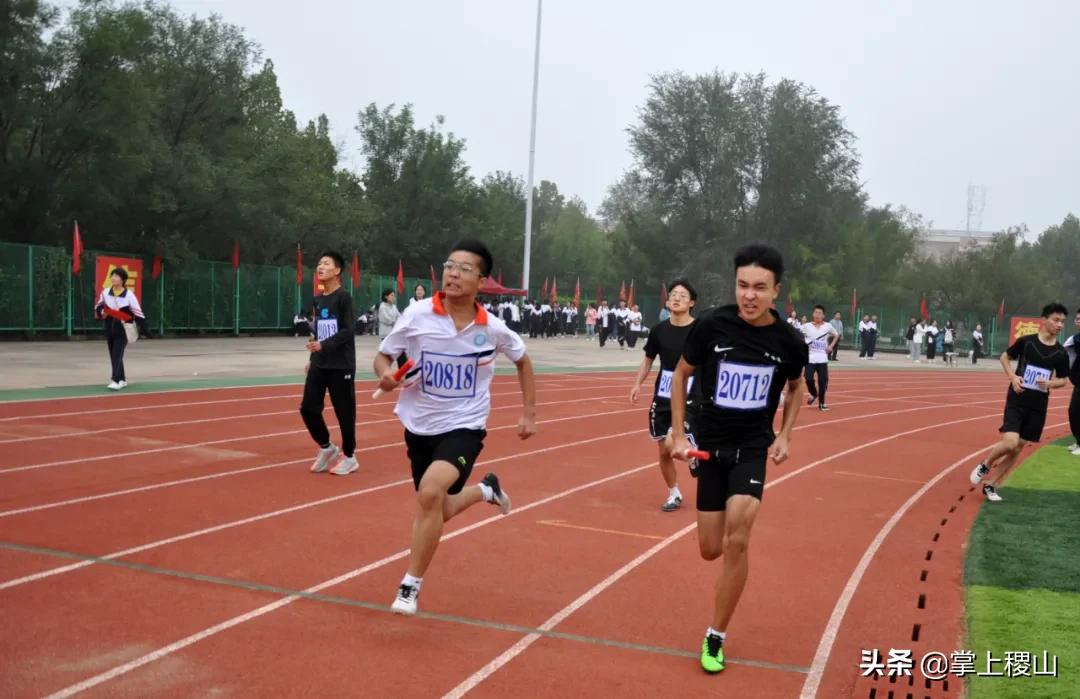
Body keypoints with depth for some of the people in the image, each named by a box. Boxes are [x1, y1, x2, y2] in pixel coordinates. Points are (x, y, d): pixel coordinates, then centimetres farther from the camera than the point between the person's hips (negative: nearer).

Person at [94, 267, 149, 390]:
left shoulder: (129, 295, -11)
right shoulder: (105, 292, 2)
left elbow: (138, 313, -10)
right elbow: (97, 308, 12)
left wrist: (145, 330, -15)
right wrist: (101, 312, -12)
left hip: (123, 330, -5)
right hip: (109, 329, 5)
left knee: (117, 355, -14)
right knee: (114, 356, 12)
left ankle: (116, 381, -17)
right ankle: (122, 380, 24)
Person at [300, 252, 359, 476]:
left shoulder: (343, 297, -9)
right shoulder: (317, 300, 12)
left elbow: (349, 331, -17)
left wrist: (324, 345, -26)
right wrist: (312, 359, 14)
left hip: (341, 365, -7)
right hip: (319, 364, 7)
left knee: (344, 411, 1)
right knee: (308, 408, 3)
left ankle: (349, 457, 17)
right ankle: (327, 448, 23)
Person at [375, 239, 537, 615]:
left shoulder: (493, 329, -10)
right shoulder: (416, 315, -14)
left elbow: (522, 360, 10)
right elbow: (382, 357, -2)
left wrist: (529, 413, 8)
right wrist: (386, 376, -25)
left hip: (464, 426, -2)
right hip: (420, 426, 3)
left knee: (430, 493, -28)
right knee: (435, 512, 14)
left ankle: (411, 585, -10)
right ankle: (485, 489, 47)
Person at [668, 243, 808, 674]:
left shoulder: (789, 341, -11)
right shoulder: (710, 325, -15)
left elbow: (796, 388, 12)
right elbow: (681, 374, 2)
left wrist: (785, 436, 1)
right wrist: (678, 433, -2)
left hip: (753, 446, -1)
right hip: (711, 444, 1)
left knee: (736, 543, -16)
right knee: (711, 550, 6)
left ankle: (715, 638, 2)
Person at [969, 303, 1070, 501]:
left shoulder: (1061, 353, 0)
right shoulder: (1026, 341, -7)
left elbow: (1063, 379, 11)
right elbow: (1004, 356, 8)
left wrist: (1050, 383, -11)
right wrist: (1012, 376, -9)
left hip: (1038, 406, 4)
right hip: (1017, 400, -4)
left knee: (1017, 449, 7)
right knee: (1010, 443, -21)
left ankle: (991, 486, 20)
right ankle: (985, 465, 10)